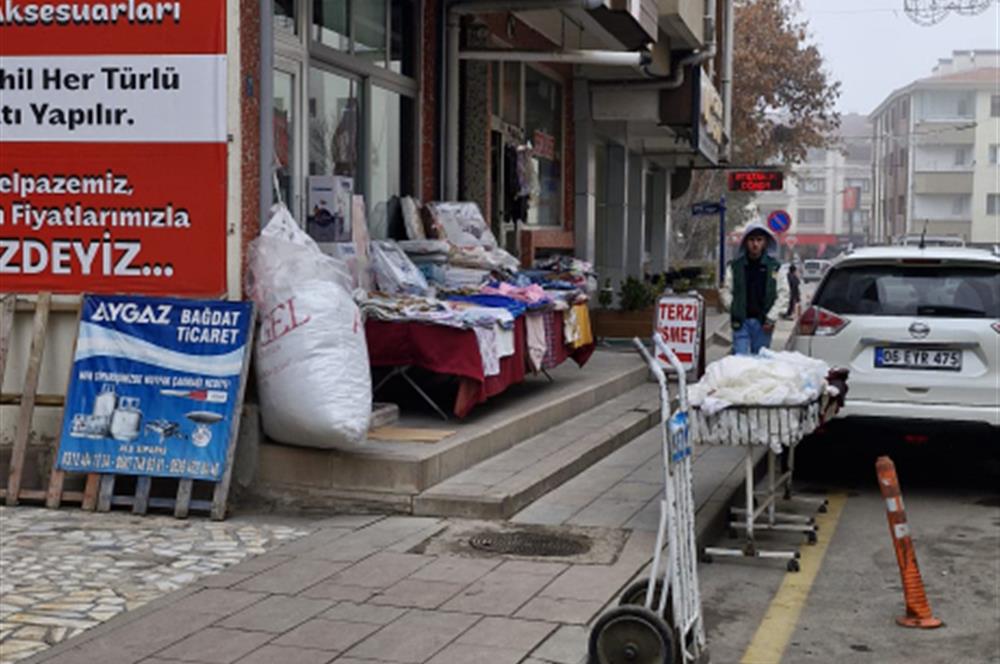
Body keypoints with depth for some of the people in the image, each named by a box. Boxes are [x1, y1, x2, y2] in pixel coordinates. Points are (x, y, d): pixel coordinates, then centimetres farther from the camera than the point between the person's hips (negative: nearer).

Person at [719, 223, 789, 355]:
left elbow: (783, 294, 3)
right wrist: (734, 310, -2)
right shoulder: (734, 266, 4)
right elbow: (725, 292, 9)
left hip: (763, 324, 1)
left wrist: (771, 318, -3)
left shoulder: (774, 267, 3)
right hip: (741, 322, 0)